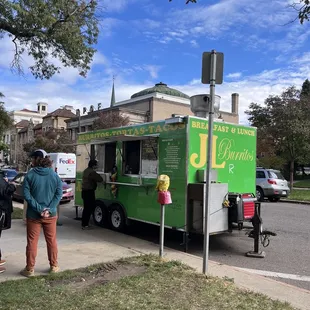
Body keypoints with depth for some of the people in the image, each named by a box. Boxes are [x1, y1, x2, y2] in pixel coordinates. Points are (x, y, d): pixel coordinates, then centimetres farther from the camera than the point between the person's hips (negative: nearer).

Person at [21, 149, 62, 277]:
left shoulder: (30, 175, -8)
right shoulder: (54, 175, 0)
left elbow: (27, 194, -15)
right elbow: (59, 193, -6)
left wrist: (39, 209, -16)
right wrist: (49, 209, -12)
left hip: (33, 215, -2)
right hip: (51, 214, 2)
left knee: (32, 242, 9)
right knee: (51, 240, 14)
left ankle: (30, 269, 17)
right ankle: (54, 266, 23)